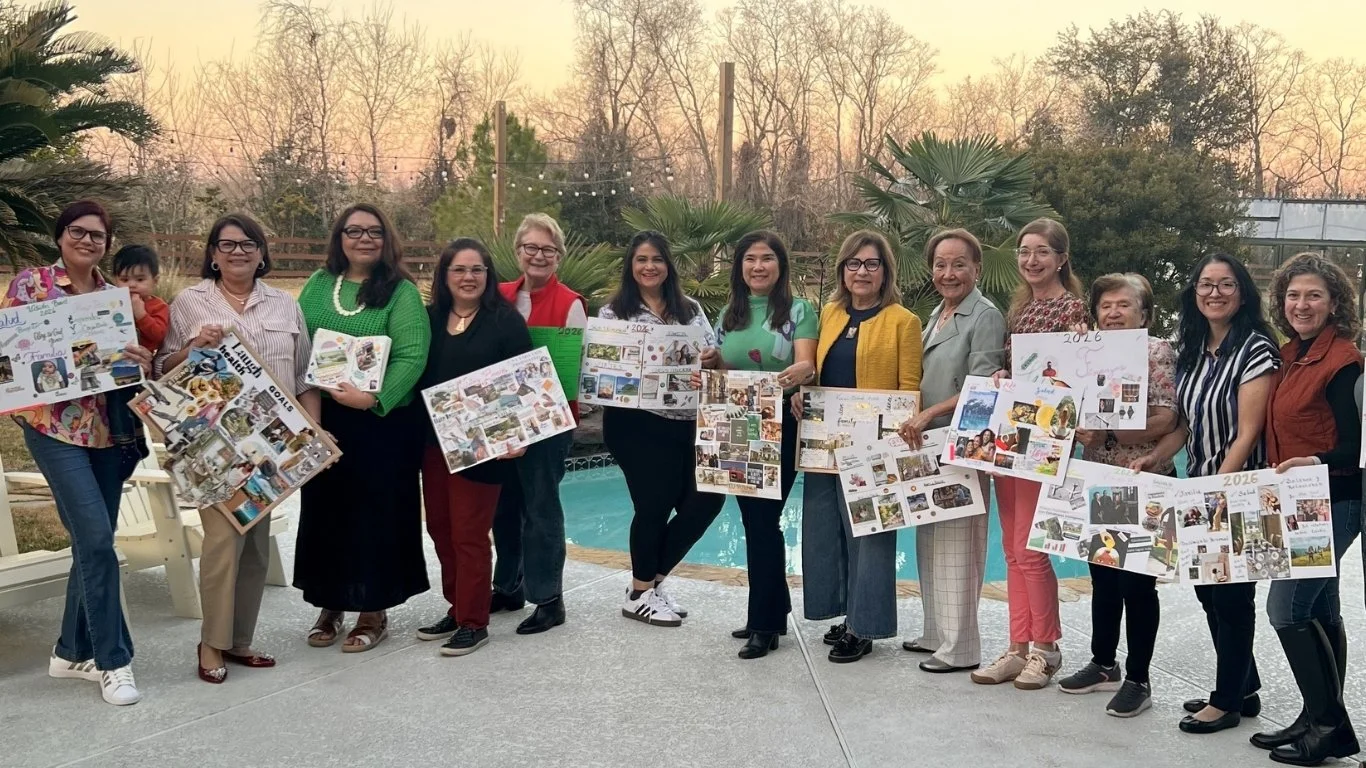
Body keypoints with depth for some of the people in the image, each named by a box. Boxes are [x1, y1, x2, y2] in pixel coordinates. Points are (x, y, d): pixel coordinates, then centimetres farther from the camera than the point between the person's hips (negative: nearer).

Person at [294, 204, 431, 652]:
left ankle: (374, 612, 16)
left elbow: (412, 356, -14)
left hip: (382, 421, -4)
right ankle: (330, 604, 25)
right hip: (320, 419, 4)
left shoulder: (401, 292, -5)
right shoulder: (319, 284, 10)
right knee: (324, 510, 10)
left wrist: (373, 398, -25)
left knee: (376, 513, 3)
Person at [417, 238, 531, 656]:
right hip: (434, 440, 6)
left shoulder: (505, 320, -7)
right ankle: (457, 607, 27)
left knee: (469, 533, -1)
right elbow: (415, 374, 11)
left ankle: (474, 622, 9)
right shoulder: (430, 318, 7)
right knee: (440, 527, 12)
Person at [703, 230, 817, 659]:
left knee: (764, 520, -5)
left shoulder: (798, 310, -4)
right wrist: (713, 363, -6)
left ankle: (764, 623, 5)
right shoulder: (729, 314, 11)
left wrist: (800, 371, -39)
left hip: (780, 429, -5)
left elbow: (806, 364, -16)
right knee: (754, 521, 11)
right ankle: (774, 611, 24)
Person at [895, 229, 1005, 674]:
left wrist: (928, 414, -20)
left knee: (956, 543, -6)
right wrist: (916, 423, 10)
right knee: (929, 541, 12)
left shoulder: (985, 317, -8)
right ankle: (936, 634, 23)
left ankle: (960, 648, 1)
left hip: (963, 443, -8)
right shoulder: (936, 316, 17)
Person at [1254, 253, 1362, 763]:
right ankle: (1324, 722, 22)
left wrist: (1316, 464, -33)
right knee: (1319, 612, 13)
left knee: (1287, 608, -9)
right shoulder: (1290, 356, 11)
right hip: (1298, 503, 9)